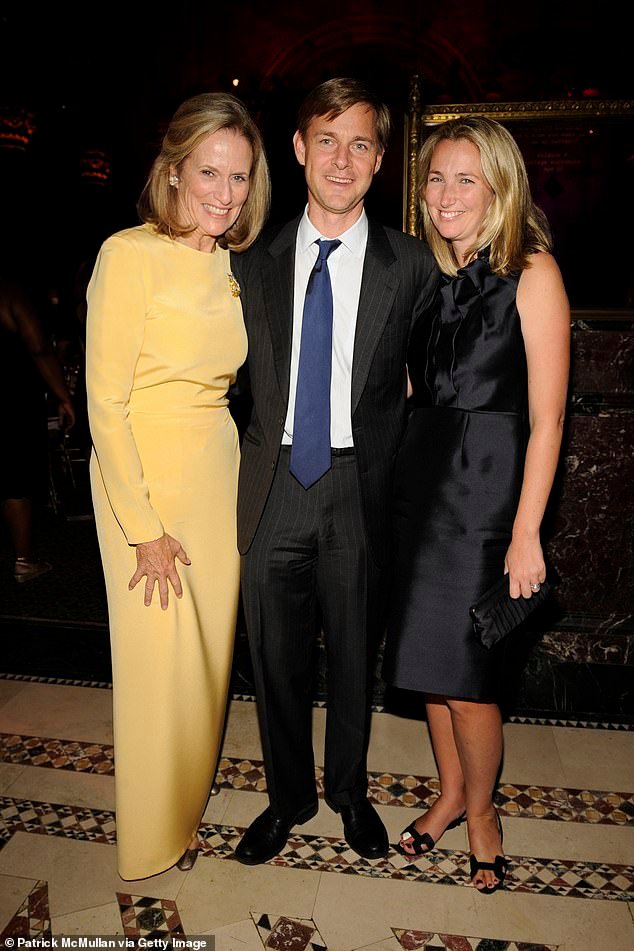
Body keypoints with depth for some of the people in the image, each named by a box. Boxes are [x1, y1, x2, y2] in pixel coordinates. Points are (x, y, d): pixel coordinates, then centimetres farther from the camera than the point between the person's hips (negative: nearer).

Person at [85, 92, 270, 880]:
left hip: (219, 473, 7)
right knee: (160, 660, 6)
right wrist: (147, 531, -16)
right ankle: (154, 838, 32)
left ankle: (191, 792, 44)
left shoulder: (228, 264, 7)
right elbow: (106, 404, -15)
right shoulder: (130, 255, -14)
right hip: (145, 481, -6)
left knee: (208, 649, 17)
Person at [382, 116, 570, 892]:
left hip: (487, 483, -5)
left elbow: (546, 416, -12)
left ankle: (481, 808, 30)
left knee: (464, 667, 1)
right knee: (429, 654, 14)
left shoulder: (531, 270, -7)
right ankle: (451, 792, 37)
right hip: (418, 476, 6)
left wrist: (526, 532, -15)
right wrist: (404, 472, 6)